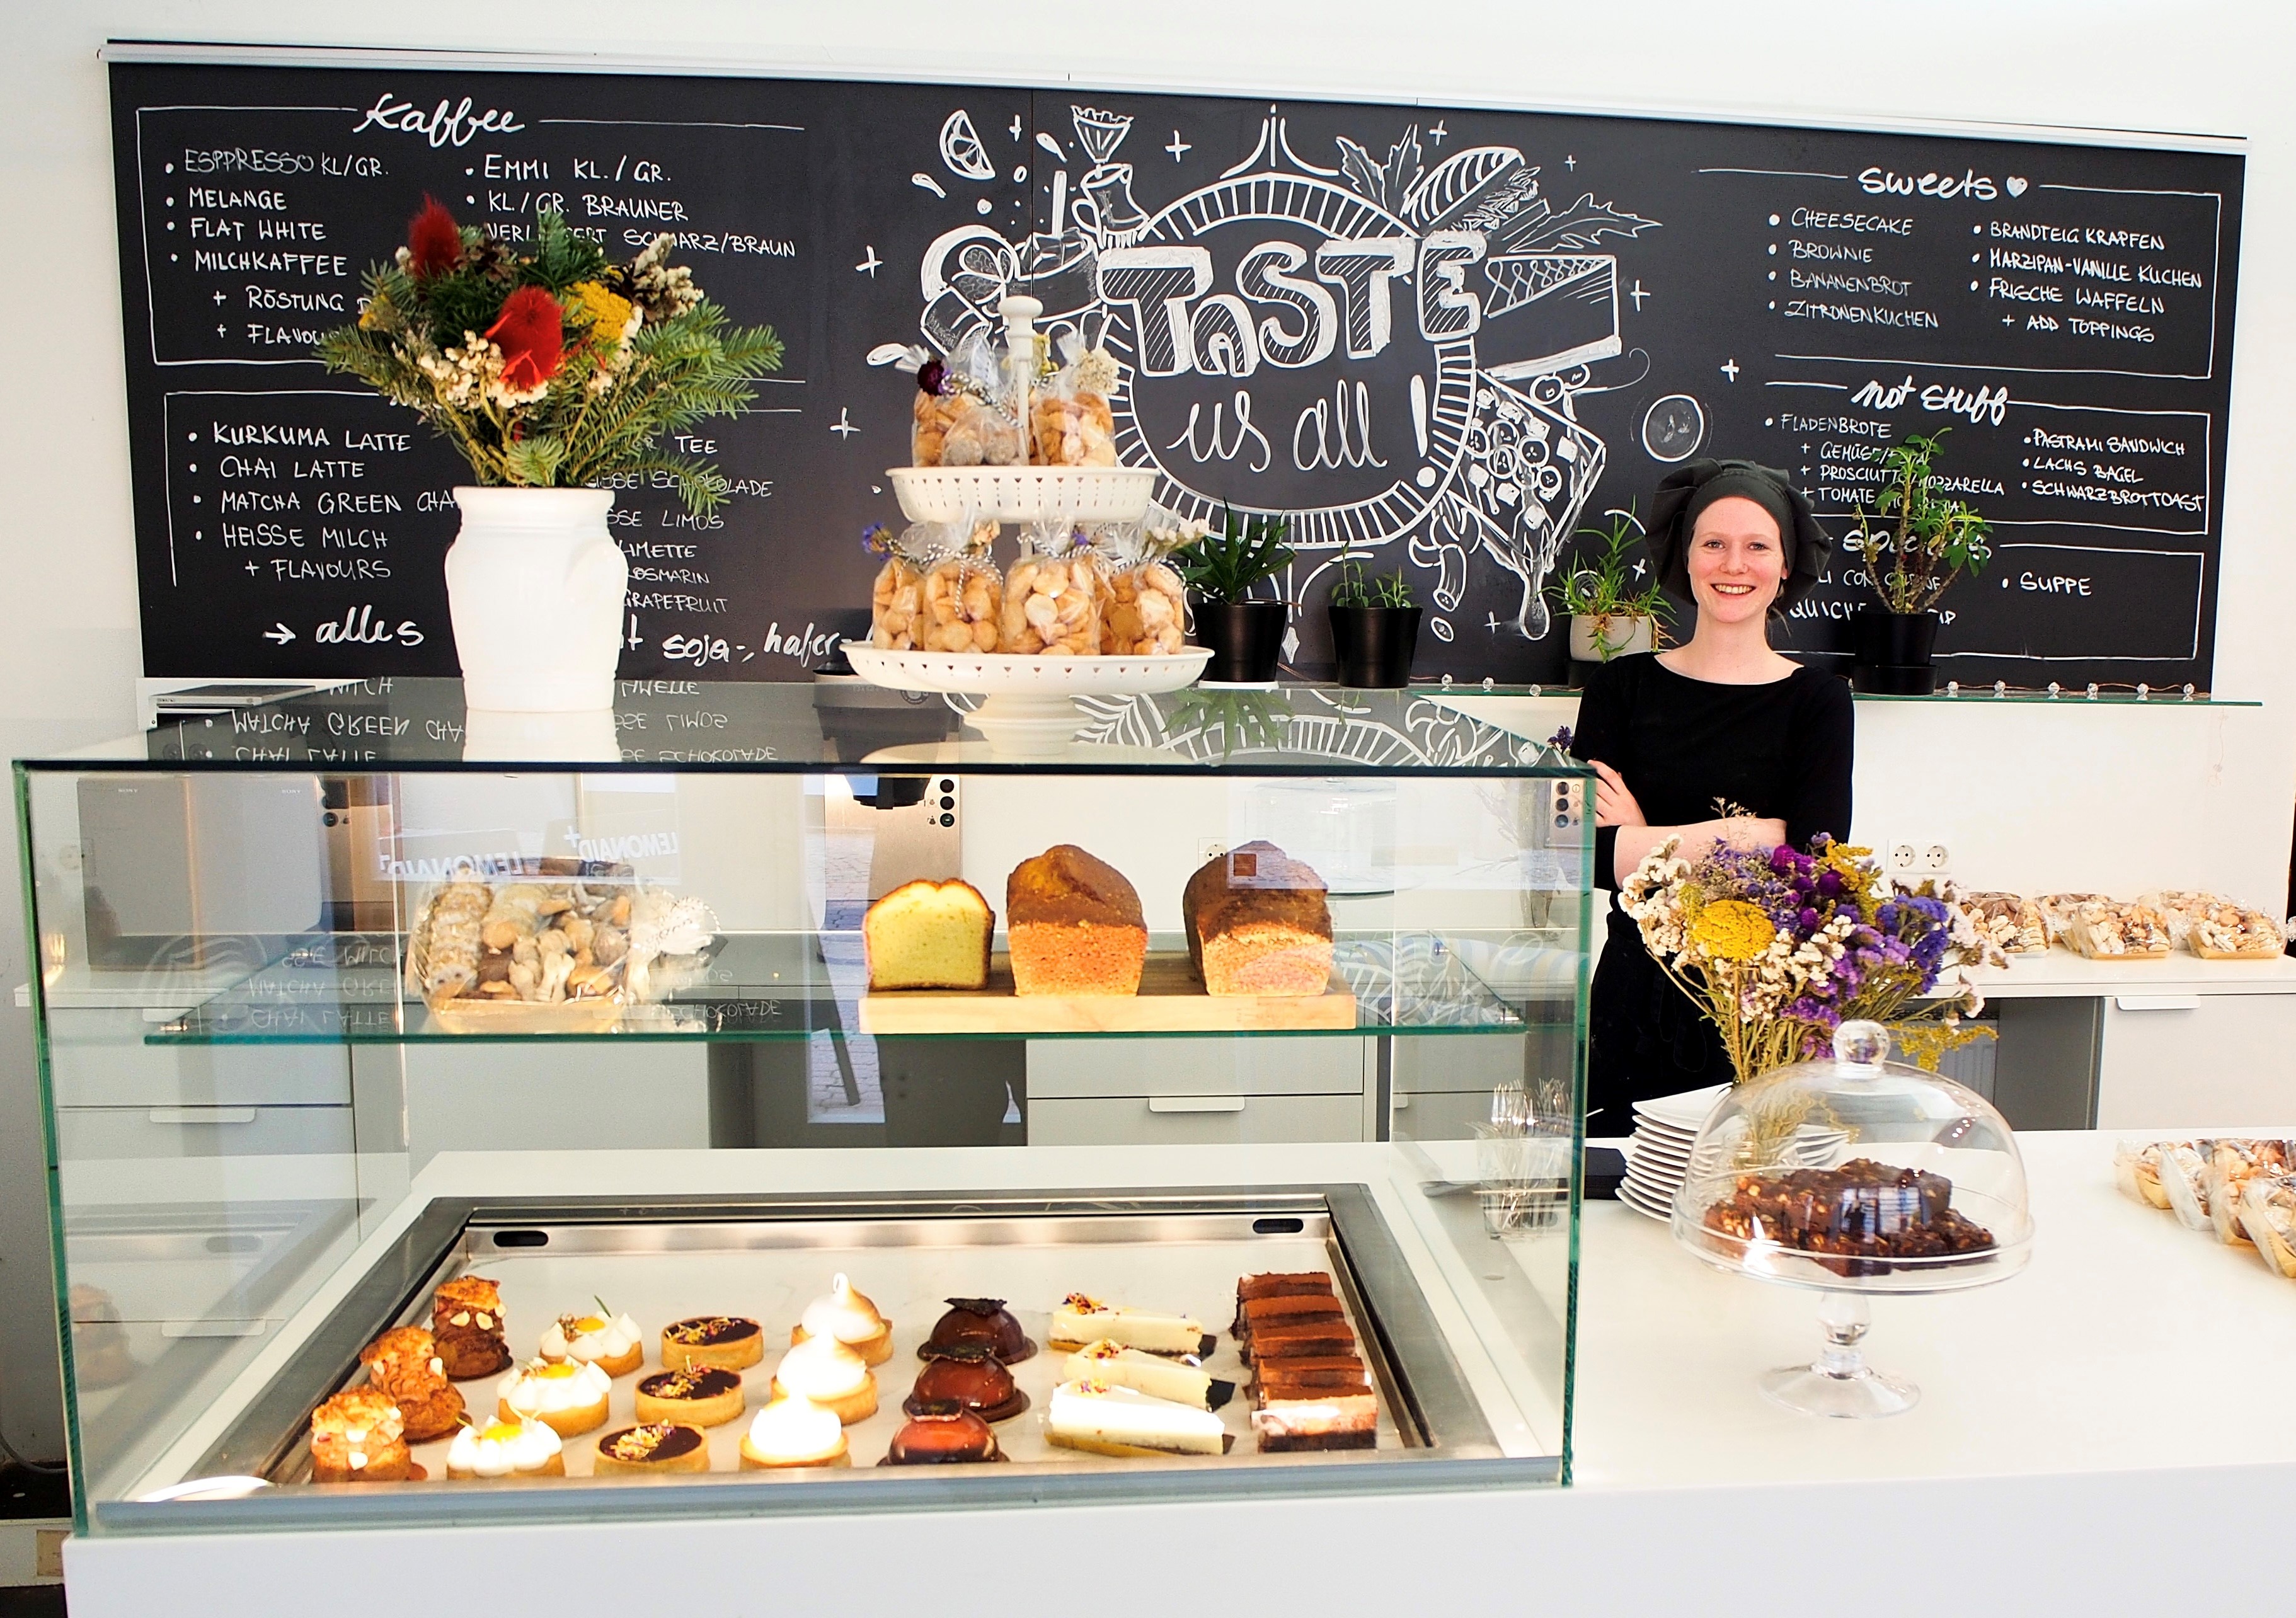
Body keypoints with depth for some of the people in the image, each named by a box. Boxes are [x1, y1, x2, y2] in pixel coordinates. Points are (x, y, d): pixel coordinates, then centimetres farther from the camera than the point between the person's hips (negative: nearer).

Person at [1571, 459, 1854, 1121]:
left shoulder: (1819, 701, 1)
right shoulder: (1622, 687, 2)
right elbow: (1589, 853, -10)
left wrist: (1648, 843, -11)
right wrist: (1745, 833, -11)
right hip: (1640, 998, 1)